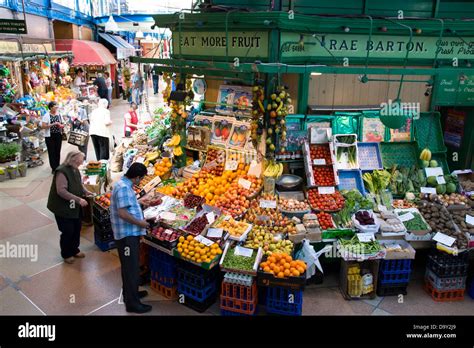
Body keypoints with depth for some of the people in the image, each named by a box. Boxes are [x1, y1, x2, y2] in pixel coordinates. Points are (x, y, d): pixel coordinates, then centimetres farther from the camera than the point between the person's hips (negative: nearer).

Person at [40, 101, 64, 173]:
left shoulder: (59, 115, 8)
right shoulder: (47, 115, -6)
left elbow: (62, 124, 19)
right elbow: (43, 126, -13)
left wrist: (61, 126, -5)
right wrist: (53, 124, -20)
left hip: (58, 135, 4)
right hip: (50, 136, -4)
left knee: (58, 152, 7)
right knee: (52, 152, 0)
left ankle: (57, 167, 18)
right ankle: (54, 168, 6)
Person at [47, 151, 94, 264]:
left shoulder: (75, 170, 4)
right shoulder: (62, 172, -24)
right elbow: (61, 191, -31)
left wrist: (86, 192, -1)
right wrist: (78, 199, -33)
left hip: (74, 207, 8)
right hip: (63, 208, -8)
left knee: (76, 229, 16)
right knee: (67, 231, 1)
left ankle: (74, 249, 36)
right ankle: (66, 254, 22)